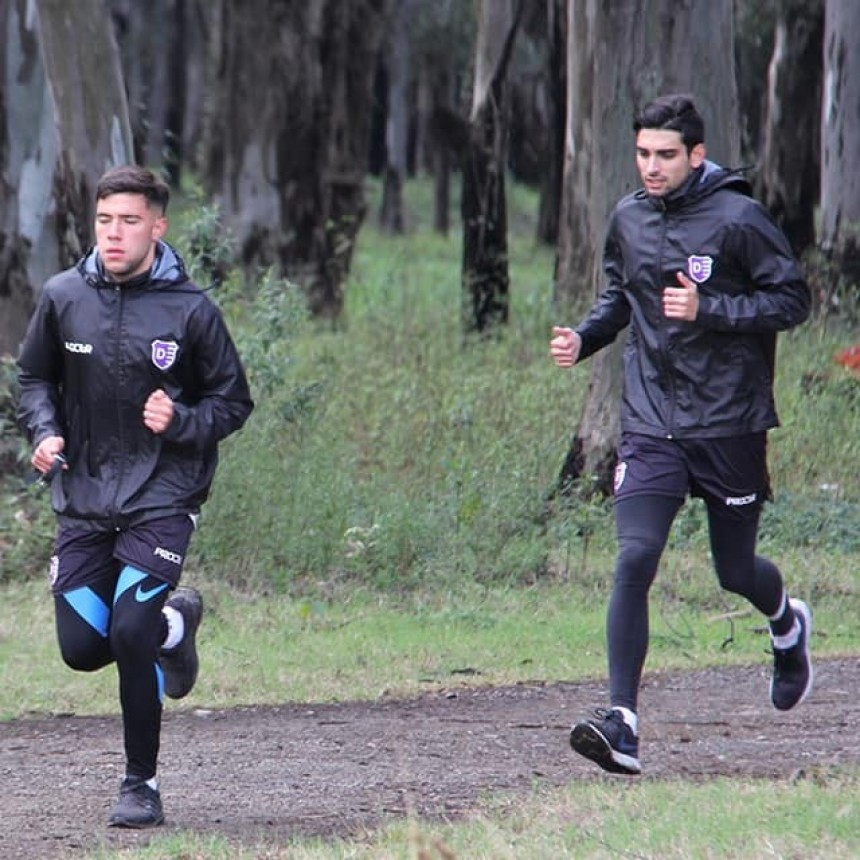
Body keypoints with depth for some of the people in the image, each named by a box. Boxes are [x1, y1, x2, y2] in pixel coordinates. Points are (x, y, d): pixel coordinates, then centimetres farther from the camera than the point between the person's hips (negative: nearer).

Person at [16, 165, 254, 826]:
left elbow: (233, 402, 1)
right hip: (84, 498, 4)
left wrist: (180, 422, -18)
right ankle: (174, 622, 35)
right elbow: (35, 376, 15)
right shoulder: (63, 297, 0)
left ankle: (142, 785, 0)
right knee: (82, 647, 2)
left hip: (162, 499, -4)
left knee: (130, 634, -17)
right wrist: (45, 432, -3)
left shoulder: (190, 310, -8)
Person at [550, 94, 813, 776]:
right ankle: (623, 724, -16)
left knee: (736, 571, 10)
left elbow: (793, 299, -9)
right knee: (634, 561, -13)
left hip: (730, 424, -3)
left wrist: (708, 310, -20)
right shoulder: (628, 219, 5)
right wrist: (584, 339, 1)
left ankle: (788, 625, 47)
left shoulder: (737, 220, -10)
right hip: (651, 425, 3)